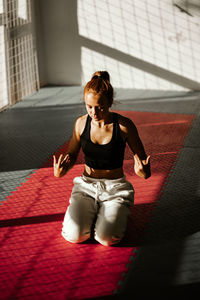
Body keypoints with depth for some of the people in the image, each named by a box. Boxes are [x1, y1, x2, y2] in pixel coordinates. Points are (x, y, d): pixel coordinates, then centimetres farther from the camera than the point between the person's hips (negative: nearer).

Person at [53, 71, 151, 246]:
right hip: (86, 185, 2)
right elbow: (72, 155, 8)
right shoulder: (81, 123, -5)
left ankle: (114, 213, 11)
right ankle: (86, 212, 14)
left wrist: (144, 171, -26)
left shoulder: (124, 125, -13)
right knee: (74, 235, -20)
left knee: (107, 238, -23)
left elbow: (141, 157, -2)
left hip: (115, 188, -2)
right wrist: (61, 171, -14)